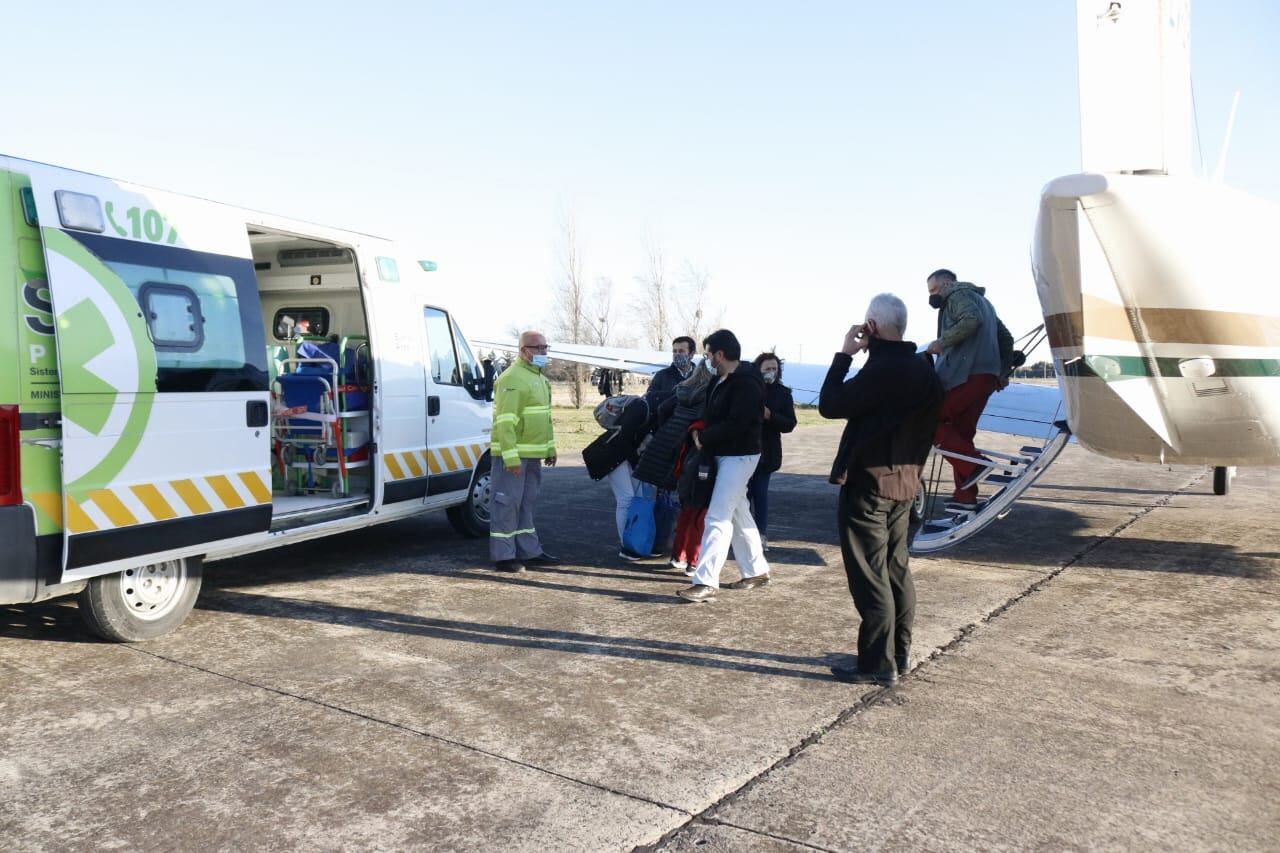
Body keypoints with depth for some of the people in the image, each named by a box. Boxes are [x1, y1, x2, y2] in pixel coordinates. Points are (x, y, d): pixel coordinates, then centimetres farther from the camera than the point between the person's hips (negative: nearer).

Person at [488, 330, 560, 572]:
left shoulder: (539, 378, 17)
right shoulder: (513, 378, -15)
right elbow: (506, 421, -22)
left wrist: (550, 447, 22)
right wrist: (511, 456, -26)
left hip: (533, 454, 10)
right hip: (512, 454, -10)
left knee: (527, 503, 15)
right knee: (507, 503, -5)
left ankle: (529, 552, 24)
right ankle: (503, 556, 0)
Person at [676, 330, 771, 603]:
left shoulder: (747, 382, -20)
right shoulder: (722, 380, 9)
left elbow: (736, 424, -25)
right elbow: (713, 413, 17)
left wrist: (703, 438, -16)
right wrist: (698, 432, 1)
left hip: (739, 455, -10)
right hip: (725, 454, 10)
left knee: (718, 517, -12)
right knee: (739, 514, 17)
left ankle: (706, 582, -12)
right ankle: (757, 570, 28)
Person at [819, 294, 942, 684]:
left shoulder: (882, 369, -21)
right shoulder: (923, 370, 9)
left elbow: (830, 405, -17)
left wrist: (844, 354, -9)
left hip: (867, 485, -9)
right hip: (904, 484, 9)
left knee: (869, 576, -2)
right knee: (896, 570, 16)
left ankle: (878, 663, 4)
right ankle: (900, 653, 25)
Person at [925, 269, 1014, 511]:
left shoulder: (957, 294, 2)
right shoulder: (981, 300, 31)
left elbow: (971, 320, -21)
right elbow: (1006, 338, 31)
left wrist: (942, 341, -18)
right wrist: (1001, 372, 27)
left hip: (966, 374, -10)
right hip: (986, 376, 10)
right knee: (961, 433, 12)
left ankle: (973, 465, -14)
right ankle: (965, 497, 11)